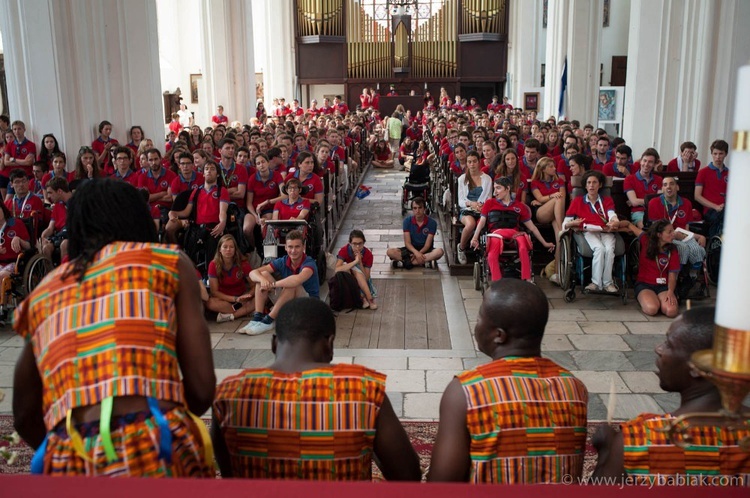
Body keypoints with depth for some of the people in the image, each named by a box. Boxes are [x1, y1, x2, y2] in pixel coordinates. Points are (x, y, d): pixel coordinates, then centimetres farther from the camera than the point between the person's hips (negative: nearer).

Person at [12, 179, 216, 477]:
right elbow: (202, 388, 4)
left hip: (67, 459, 4)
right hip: (156, 447, -3)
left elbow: (25, 418, 26)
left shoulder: (43, 291, 22)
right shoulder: (168, 260, 10)